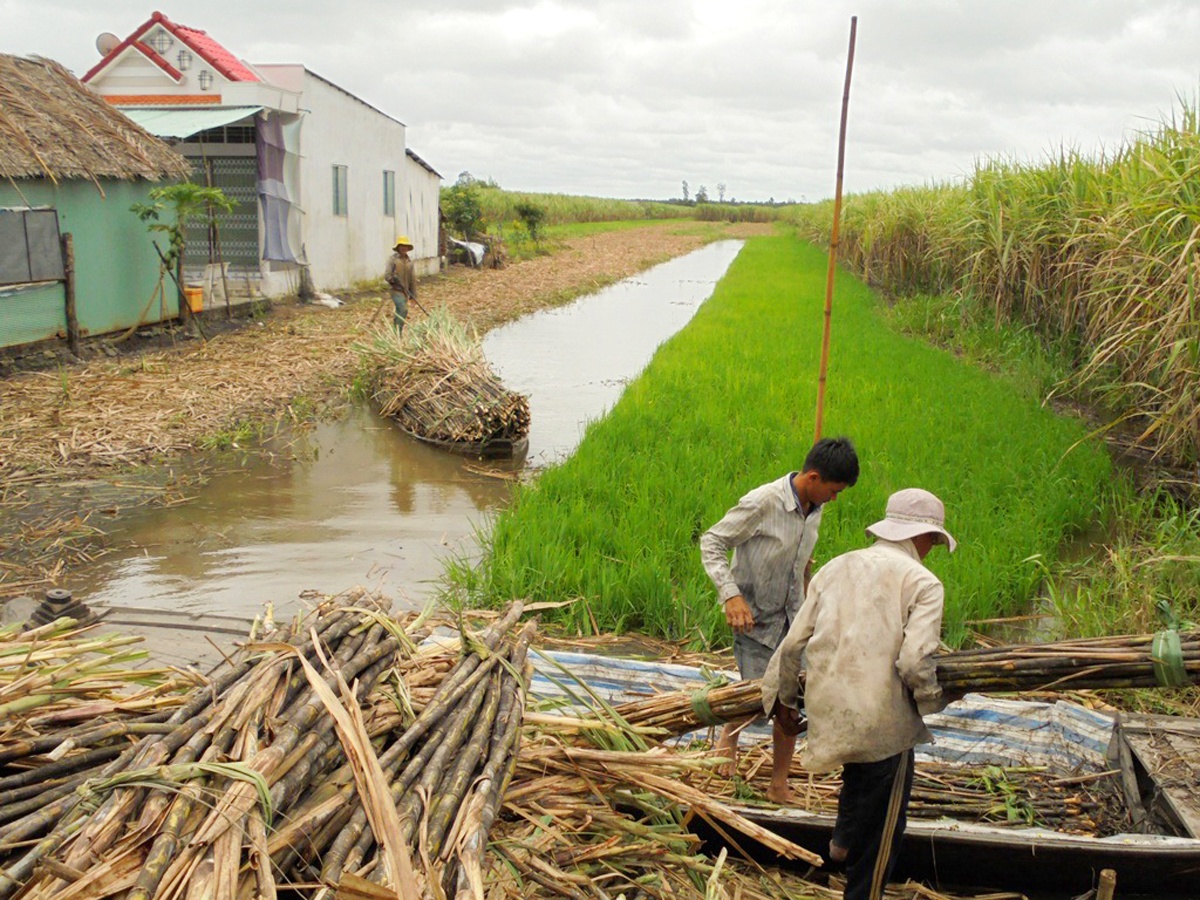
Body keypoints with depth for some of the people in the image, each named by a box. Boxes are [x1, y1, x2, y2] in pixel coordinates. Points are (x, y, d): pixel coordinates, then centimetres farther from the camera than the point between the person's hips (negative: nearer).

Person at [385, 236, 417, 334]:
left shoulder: (409, 261, 10)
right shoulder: (393, 259, -5)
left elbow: (412, 279, 14)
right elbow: (387, 276, -9)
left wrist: (413, 293, 12)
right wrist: (393, 279, -30)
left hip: (405, 291, 6)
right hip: (396, 290, -6)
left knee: (399, 311, 11)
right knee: (403, 310, -19)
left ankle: (395, 332, 21)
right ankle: (398, 332, -14)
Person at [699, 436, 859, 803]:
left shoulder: (814, 507, -2)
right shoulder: (763, 503, -23)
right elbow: (711, 542, -19)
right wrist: (731, 594, -29)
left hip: (791, 618, 6)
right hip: (754, 618, -6)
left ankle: (779, 785, 22)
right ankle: (729, 733, 33)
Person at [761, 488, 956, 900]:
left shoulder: (835, 568, 9)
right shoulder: (922, 582, -7)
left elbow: (793, 643, 9)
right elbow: (915, 662, -18)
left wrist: (784, 699, 21)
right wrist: (932, 701, 2)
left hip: (828, 710, 6)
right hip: (883, 723, -5)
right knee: (881, 830, 13)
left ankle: (844, 841, 35)